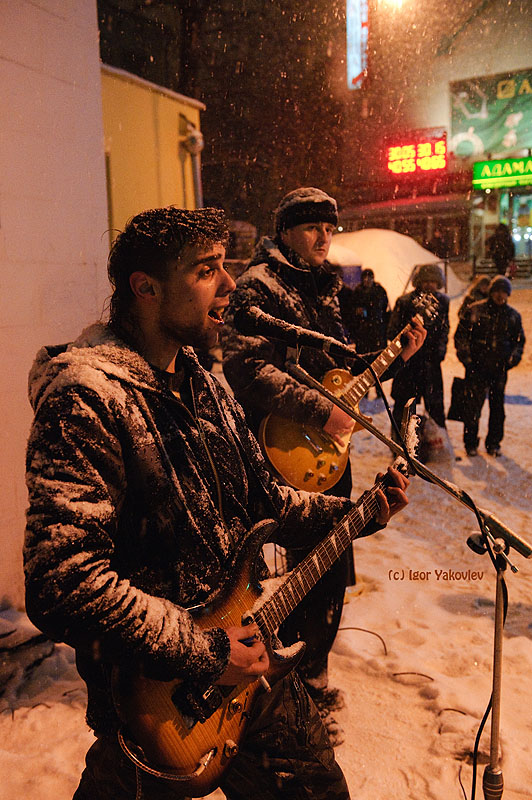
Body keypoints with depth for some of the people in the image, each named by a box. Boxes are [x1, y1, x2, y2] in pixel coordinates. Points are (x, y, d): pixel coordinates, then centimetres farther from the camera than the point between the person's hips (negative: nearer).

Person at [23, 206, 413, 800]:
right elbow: (61, 584, -30)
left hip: (241, 660, 8)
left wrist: (357, 513, 3)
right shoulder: (87, 395, -24)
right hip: (152, 698, -7)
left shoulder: (200, 381, 6)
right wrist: (203, 652, -22)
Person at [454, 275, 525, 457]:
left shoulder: (513, 316, 9)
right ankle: (470, 443, 13)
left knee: (497, 407, 8)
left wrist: (512, 359, 3)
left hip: (500, 369, 3)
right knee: (473, 406, -1)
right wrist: (466, 357, -5)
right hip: (476, 367, -3)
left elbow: (519, 341, 17)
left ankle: (493, 443, 21)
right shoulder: (475, 310, 0)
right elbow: (461, 335, 2)